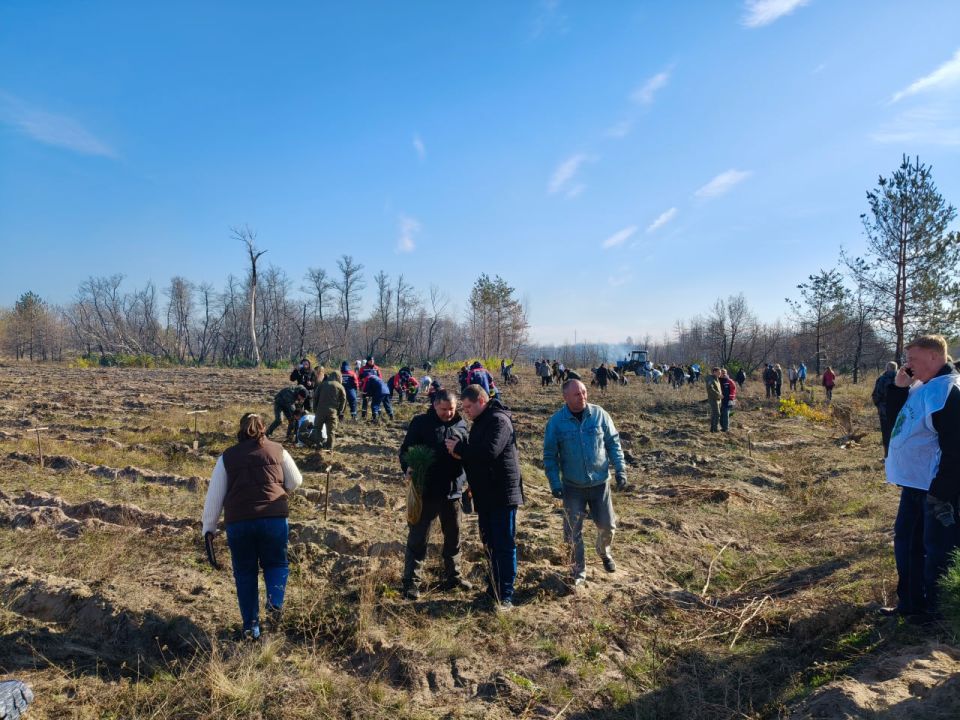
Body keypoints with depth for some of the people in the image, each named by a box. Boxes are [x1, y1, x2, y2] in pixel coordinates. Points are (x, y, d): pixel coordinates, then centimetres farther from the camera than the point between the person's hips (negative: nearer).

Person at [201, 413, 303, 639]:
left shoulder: (227, 456, 10)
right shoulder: (277, 451, 9)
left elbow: (214, 495, 10)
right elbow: (295, 482, 19)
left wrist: (208, 527, 17)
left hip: (238, 521, 1)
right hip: (274, 518, 0)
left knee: (244, 572, 16)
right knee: (276, 563, 18)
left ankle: (251, 626, 15)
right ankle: (275, 603, -7)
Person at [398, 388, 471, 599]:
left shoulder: (461, 425, 5)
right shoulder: (420, 423, -6)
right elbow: (406, 450, -5)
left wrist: (467, 481, 0)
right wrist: (408, 469, -22)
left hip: (453, 491, 4)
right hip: (426, 491, -4)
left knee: (453, 536, 16)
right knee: (418, 538, 1)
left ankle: (453, 575, 33)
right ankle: (412, 581, 11)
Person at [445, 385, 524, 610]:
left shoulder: (498, 420, -17)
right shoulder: (482, 421, 14)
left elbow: (489, 452, -30)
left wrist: (459, 448, -18)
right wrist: (460, 451, -2)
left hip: (502, 494, -10)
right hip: (485, 494, 10)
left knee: (504, 545, -2)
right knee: (489, 542, 17)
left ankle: (505, 596, 6)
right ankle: (495, 587, 30)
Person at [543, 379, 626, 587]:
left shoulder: (599, 414, -7)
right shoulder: (556, 421, -9)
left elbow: (613, 443, 2)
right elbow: (550, 456, -4)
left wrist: (620, 470, -3)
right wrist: (555, 483, -10)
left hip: (600, 483, 1)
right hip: (572, 486, -1)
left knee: (607, 525, 12)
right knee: (573, 532, 5)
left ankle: (604, 552, 44)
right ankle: (579, 572, 25)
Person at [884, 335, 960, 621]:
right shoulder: (921, 389, 11)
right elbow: (895, 418, 19)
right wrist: (899, 388, 4)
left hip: (937, 489, -10)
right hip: (913, 484, 10)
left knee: (937, 550, 2)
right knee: (906, 542, 19)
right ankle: (910, 603, 32)